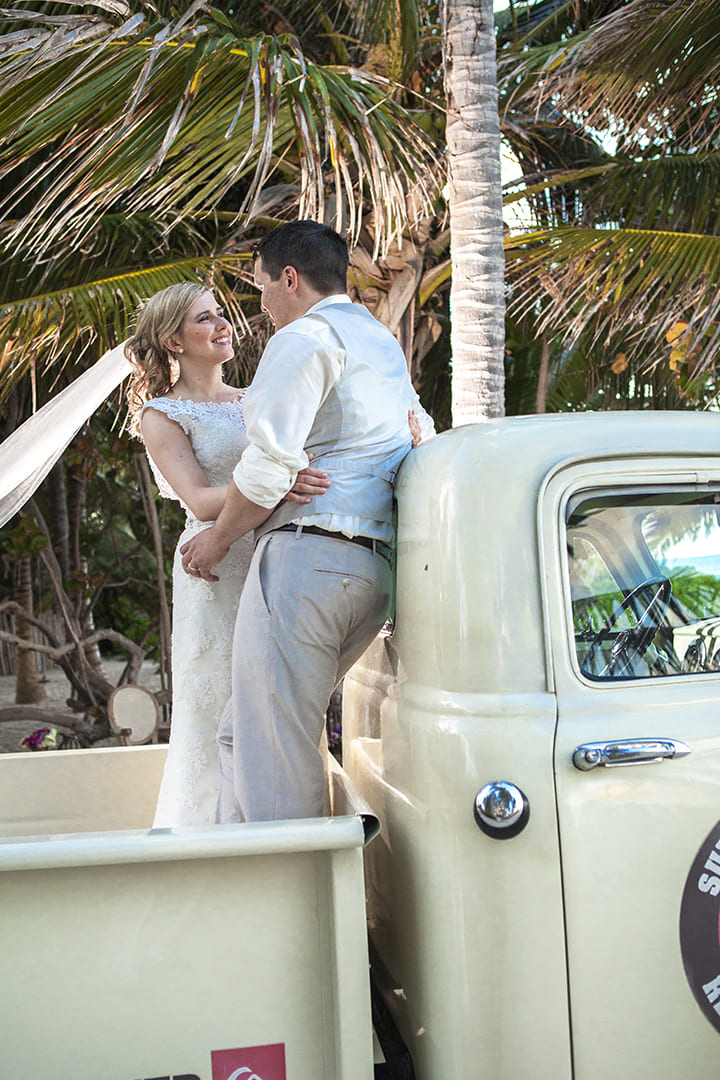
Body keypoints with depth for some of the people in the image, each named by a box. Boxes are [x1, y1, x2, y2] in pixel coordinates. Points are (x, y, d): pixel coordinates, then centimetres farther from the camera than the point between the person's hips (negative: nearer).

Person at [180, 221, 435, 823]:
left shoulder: (306, 336, -4)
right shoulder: (386, 346, 26)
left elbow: (270, 464, -13)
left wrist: (219, 538, 0)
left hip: (306, 554, -10)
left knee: (271, 750, -6)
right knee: (245, 732, 14)